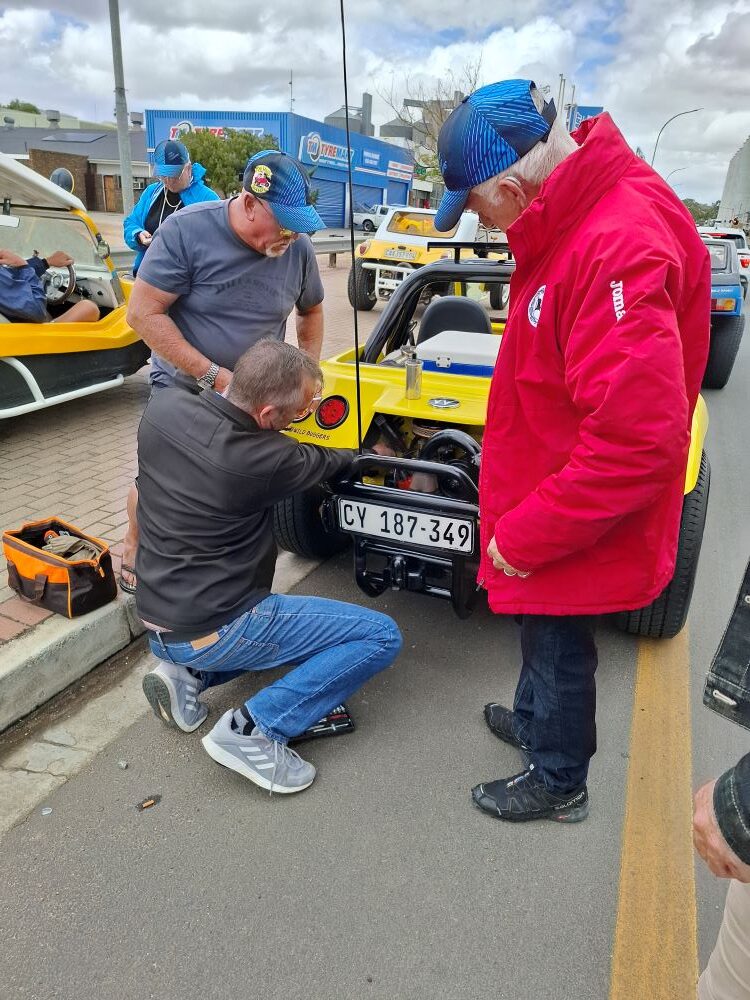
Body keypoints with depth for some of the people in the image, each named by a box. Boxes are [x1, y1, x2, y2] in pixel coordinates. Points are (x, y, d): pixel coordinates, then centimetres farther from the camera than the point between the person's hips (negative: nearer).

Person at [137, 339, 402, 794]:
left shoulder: (164, 405, -7)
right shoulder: (259, 460, -24)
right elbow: (321, 462, -1)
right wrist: (356, 455, 19)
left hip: (157, 621, 8)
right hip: (211, 632, -8)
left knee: (282, 618, 34)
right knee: (382, 636, -5)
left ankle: (187, 675, 14)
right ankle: (254, 728, -7)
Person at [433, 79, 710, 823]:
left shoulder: (618, 250, -30)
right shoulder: (577, 216, 1)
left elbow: (637, 440, -33)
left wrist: (526, 536, -22)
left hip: (575, 529, -8)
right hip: (546, 504, 8)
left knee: (559, 647, 14)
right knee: (541, 632, 27)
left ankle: (558, 783, 40)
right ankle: (535, 720, 54)